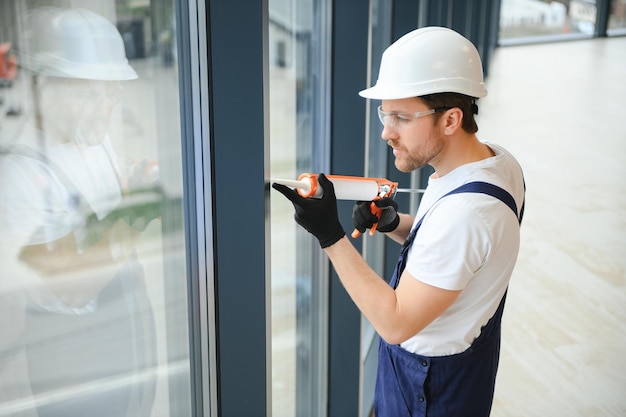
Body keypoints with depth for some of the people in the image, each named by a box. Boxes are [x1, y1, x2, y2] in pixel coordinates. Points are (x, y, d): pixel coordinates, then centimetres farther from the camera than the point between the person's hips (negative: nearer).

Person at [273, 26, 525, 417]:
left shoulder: (463, 211, -35)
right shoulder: (497, 158, -6)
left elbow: (396, 323, -29)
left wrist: (330, 236, -30)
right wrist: (394, 224, -9)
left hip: (431, 383, -8)